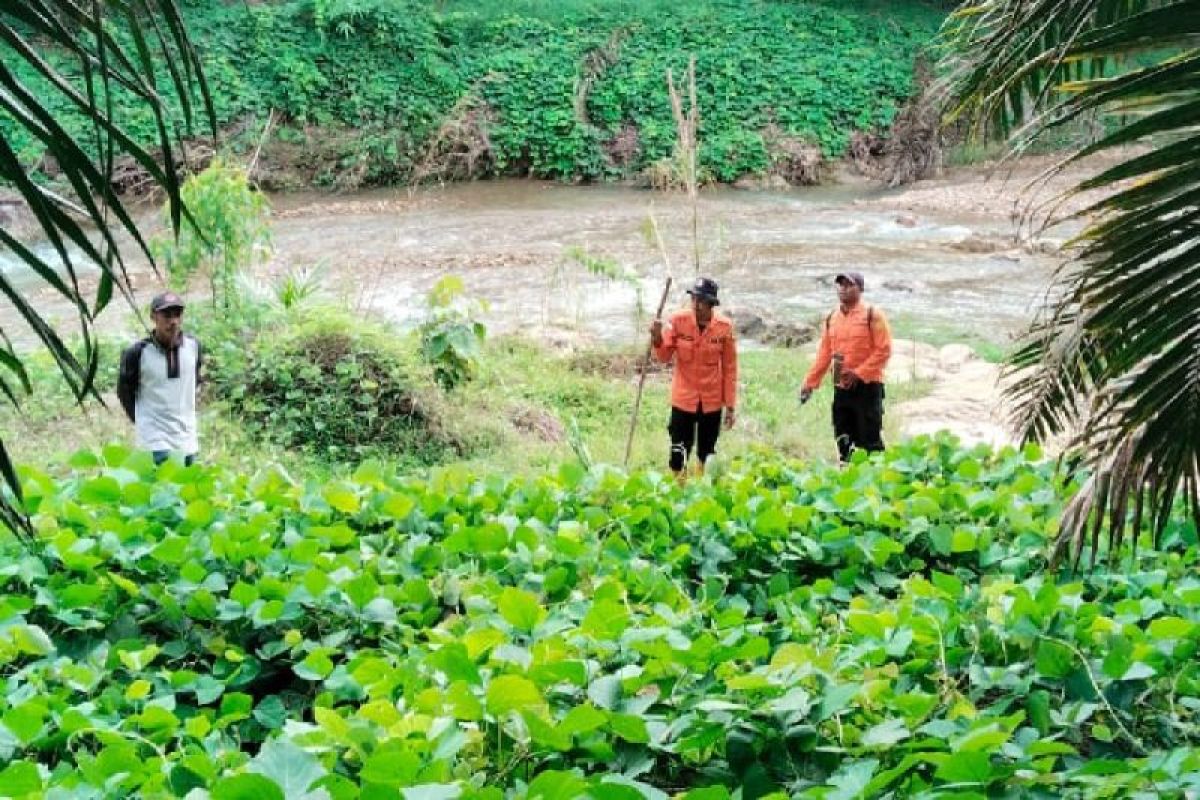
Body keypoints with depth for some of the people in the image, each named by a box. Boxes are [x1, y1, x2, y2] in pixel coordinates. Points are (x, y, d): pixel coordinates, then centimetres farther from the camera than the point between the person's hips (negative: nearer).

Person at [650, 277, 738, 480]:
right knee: (678, 455, -1)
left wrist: (731, 405, 0)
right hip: (683, 399, -1)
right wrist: (657, 338, -24)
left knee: (706, 455, 13)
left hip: (712, 401, 1)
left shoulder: (724, 326, -9)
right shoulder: (678, 320, -10)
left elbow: (729, 368, -2)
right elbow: (665, 357, -4)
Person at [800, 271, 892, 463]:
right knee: (844, 443, 8)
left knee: (869, 441, -6)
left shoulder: (872, 315, -5)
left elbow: (883, 350, -11)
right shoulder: (831, 318, 12)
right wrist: (810, 383, 7)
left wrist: (859, 373, -18)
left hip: (867, 387, -6)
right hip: (841, 388, 6)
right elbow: (824, 354, 15)